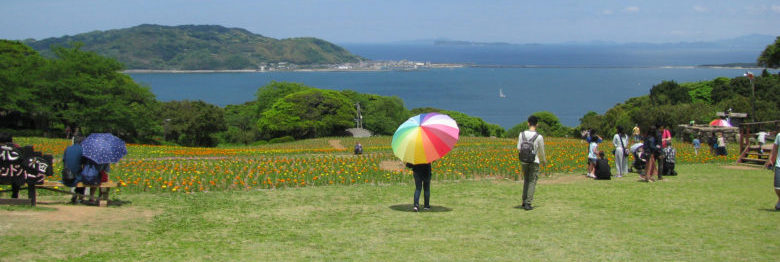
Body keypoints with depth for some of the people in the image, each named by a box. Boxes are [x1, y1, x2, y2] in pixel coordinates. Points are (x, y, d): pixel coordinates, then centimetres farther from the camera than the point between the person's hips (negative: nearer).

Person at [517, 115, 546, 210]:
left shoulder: (522, 134, -2)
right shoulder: (539, 137, -11)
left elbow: (519, 148, 4)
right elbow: (541, 151, -1)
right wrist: (544, 161, 17)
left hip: (524, 161, 3)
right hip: (534, 161, -3)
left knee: (526, 181, 17)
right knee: (532, 182, 2)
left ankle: (524, 202, 18)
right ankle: (528, 203, -2)